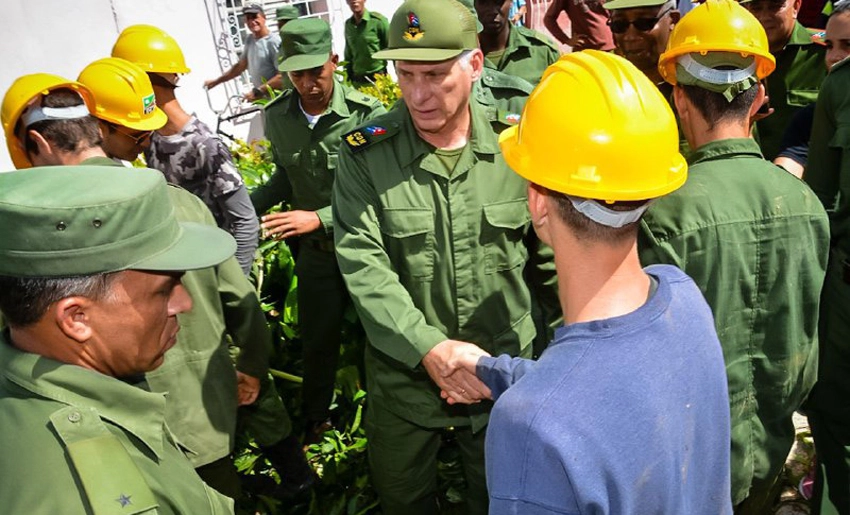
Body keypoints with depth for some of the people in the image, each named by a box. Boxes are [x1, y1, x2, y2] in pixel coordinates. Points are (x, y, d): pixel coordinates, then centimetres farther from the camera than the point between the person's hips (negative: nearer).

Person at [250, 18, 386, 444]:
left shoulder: (366, 113, -19)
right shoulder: (277, 117, -3)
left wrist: (320, 217, -24)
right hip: (315, 250, 4)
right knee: (317, 339, 18)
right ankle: (315, 419, 43)